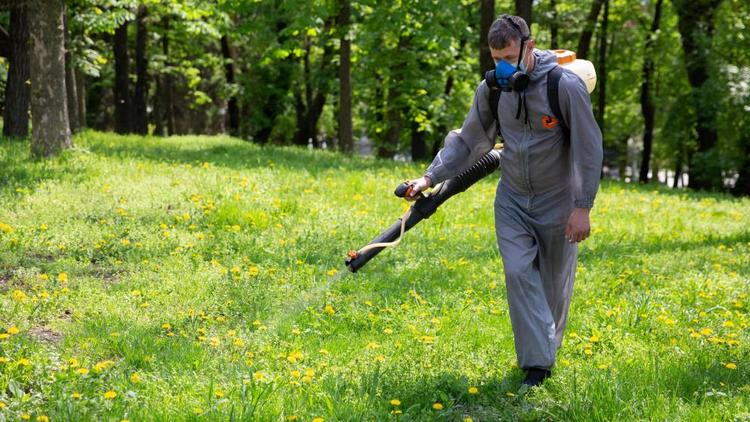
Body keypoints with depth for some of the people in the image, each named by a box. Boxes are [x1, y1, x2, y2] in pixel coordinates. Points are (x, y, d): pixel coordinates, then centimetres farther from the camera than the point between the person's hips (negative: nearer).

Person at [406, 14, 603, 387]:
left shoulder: (565, 86, -18)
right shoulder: (491, 90, -4)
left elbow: (589, 149, -15)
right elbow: (467, 141, 6)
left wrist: (583, 207, -16)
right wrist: (430, 177, -6)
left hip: (557, 202, -3)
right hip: (512, 201, 3)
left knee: (554, 283, 8)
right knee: (519, 273, -12)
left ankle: (548, 350, 29)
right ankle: (537, 364, -8)